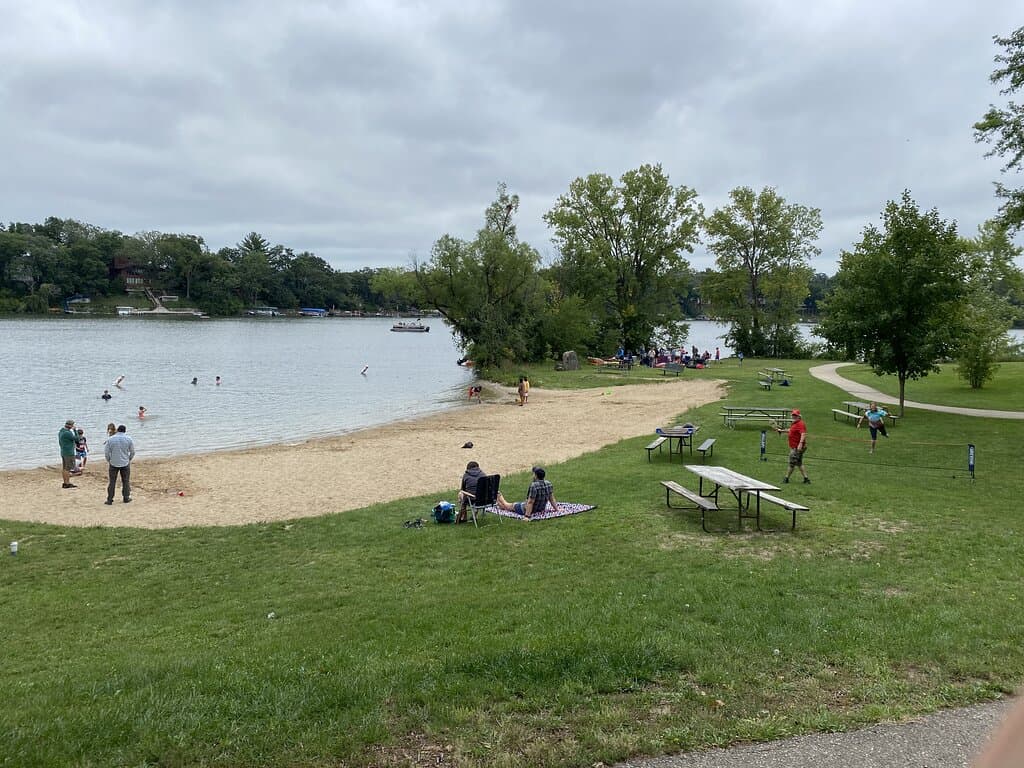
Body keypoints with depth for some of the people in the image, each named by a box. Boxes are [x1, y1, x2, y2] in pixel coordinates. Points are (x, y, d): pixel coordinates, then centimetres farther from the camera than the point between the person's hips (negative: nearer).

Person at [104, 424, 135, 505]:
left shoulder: (110, 439, -4)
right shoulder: (129, 439, -3)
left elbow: (106, 452, -1)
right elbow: (132, 452, 2)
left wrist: (109, 461, 13)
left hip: (113, 464, 0)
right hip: (125, 463, 0)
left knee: (111, 482, 5)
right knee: (126, 481, 11)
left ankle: (109, 500, 5)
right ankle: (126, 498, 15)